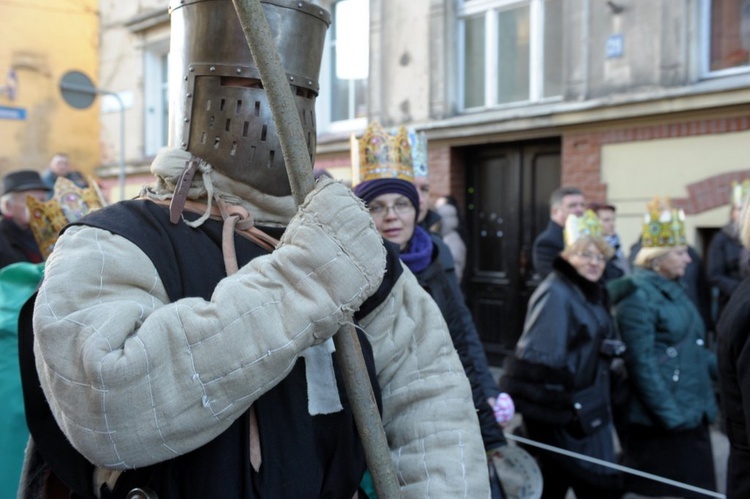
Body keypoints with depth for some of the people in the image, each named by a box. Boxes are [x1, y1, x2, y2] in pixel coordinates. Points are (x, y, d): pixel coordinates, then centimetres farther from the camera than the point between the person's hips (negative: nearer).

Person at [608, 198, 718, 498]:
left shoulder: (672, 289, 15)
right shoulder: (639, 296, -15)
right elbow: (641, 364, -20)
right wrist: (669, 415, -20)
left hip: (690, 414, 9)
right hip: (658, 423, -9)